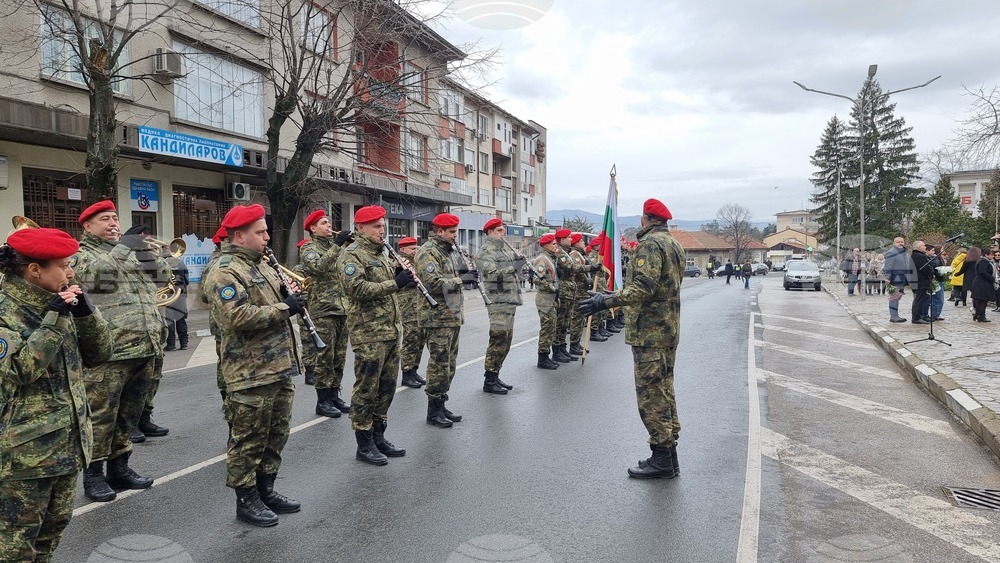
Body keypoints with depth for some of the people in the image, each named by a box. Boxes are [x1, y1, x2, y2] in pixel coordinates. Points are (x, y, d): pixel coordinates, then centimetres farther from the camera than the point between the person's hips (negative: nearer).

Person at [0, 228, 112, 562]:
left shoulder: (57, 305, 8)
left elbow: (98, 355, 6)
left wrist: (84, 311, -8)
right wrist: (54, 321, -25)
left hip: (66, 442, 7)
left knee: (55, 526, 19)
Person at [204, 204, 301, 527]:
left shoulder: (262, 266, 16)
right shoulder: (224, 272, -14)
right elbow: (238, 317, -26)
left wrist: (291, 295, 5)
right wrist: (284, 308, -20)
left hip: (279, 367, 9)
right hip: (251, 374, -9)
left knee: (276, 434, 17)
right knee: (248, 439, 4)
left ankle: (266, 490, 31)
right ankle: (246, 500, 17)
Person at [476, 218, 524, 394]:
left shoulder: (505, 250, 17)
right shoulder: (485, 252, -8)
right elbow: (493, 274, -19)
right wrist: (513, 268, -22)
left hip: (511, 300, 9)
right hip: (497, 302, -9)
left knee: (506, 340, 12)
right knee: (498, 339, -11)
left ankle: (494, 376, 21)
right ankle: (489, 381, -4)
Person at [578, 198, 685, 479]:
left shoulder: (650, 243, -14)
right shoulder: (675, 244, 16)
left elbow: (644, 287, -25)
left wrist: (607, 301, -25)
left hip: (649, 332, -10)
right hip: (670, 329, 10)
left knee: (650, 395, -4)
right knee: (664, 391, 15)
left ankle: (661, 460, 2)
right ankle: (669, 455, 22)